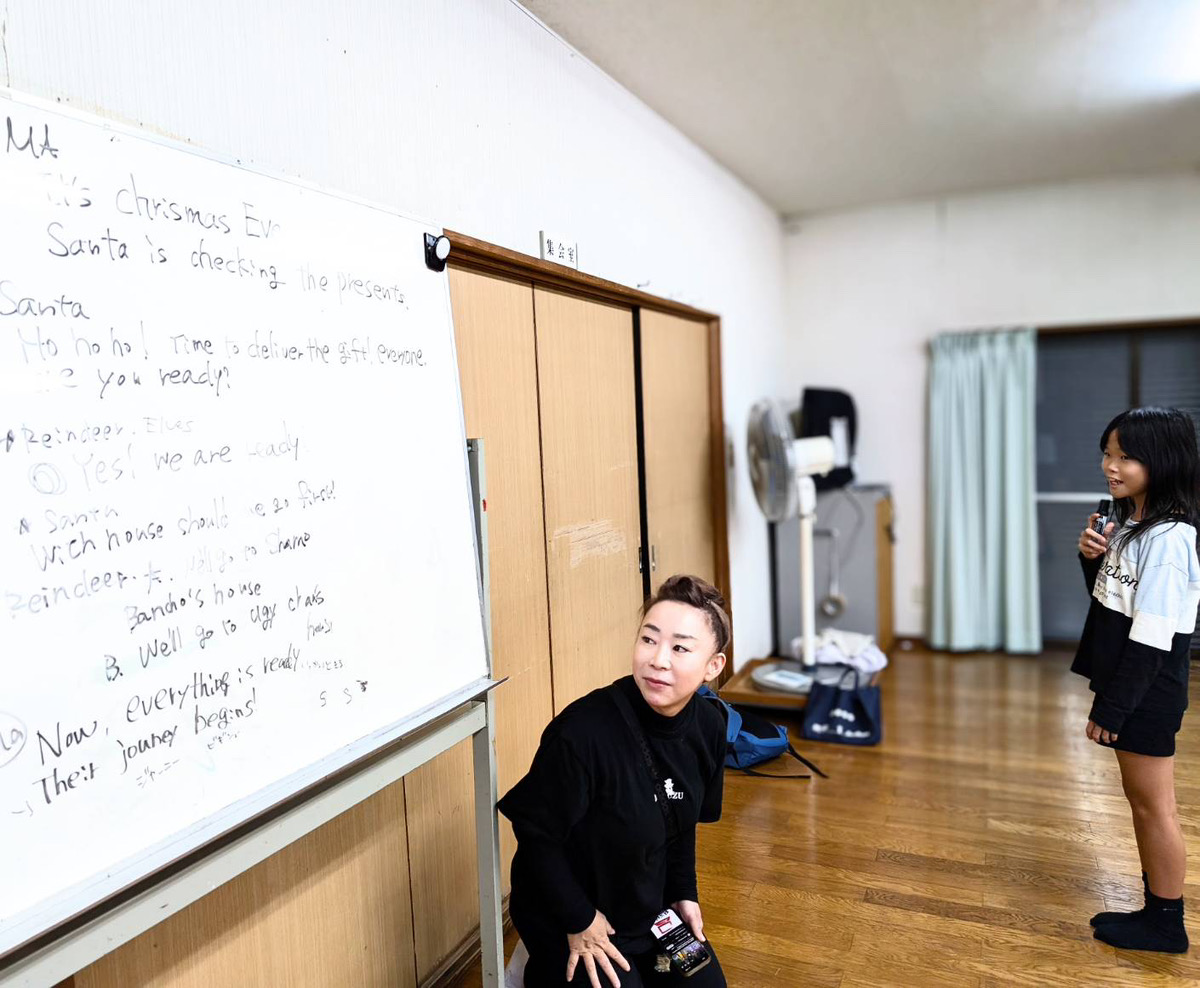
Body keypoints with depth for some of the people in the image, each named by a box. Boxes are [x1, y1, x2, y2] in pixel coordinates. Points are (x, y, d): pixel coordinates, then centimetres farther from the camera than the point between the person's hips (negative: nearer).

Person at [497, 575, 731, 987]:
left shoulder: (708, 726, -13)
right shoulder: (583, 731, -34)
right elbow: (536, 833, -23)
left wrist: (683, 893, 4)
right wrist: (580, 921, -17)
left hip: (651, 908, 6)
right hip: (568, 922, -6)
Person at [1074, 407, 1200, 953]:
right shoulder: (1130, 523, 6)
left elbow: (1150, 639, -22)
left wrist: (1111, 708, -18)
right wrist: (1093, 558, -4)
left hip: (1147, 691, -9)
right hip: (1129, 683, 9)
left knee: (1153, 805, 5)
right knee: (1143, 800, 19)